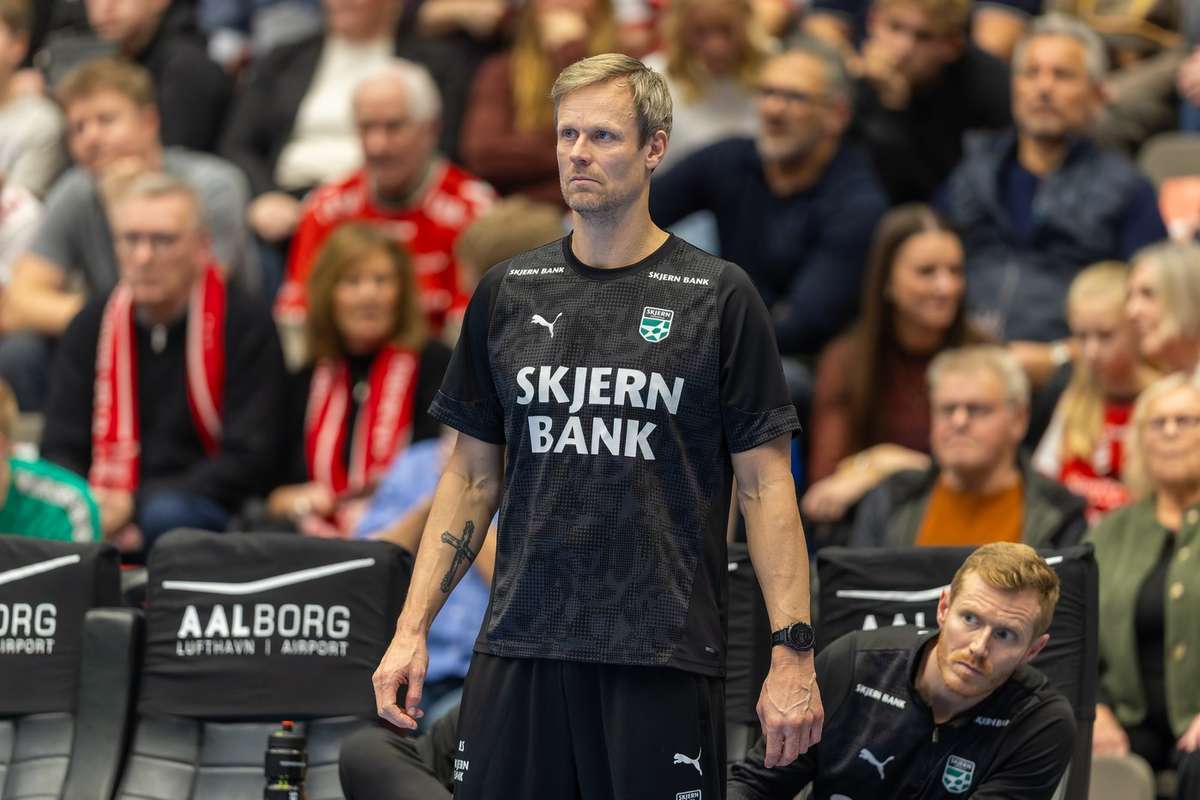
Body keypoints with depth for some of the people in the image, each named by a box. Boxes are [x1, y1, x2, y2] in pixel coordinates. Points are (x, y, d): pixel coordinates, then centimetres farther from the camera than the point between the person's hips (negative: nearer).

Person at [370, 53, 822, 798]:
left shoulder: (717, 296, -1)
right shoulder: (508, 293, 9)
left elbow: (764, 483, -2)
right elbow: (473, 477, 14)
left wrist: (794, 652, -9)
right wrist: (412, 630, 7)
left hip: (663, 654, -3)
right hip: (519, 648, 3)